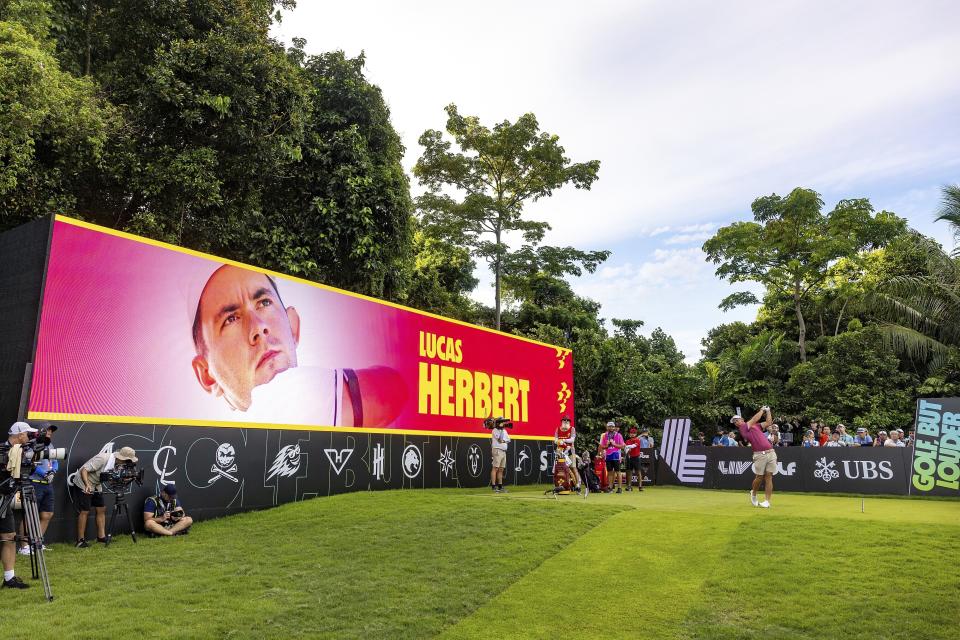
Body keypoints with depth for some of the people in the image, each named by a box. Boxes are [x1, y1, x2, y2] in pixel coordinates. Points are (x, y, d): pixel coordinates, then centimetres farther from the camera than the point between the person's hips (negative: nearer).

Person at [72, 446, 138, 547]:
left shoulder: (117, 463, -6)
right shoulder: (103, 459, -30)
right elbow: (84, 470, -29)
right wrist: (87, 485, -41)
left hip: (96, 486, 8)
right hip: (83, 485, -8)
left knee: (101, 509, 5)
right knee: (85, 511, -7)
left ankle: (101, 537, 13)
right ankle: (80, 541, 2)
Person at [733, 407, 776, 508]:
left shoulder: (755, 425, 22)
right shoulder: (743, 428, 1)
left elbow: (768, 422, 22)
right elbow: (755, 418, 0)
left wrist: (767, 411, 20)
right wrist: (762, 410, 14)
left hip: (771, 453, 5)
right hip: (760, 454, -5)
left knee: (769, 477, -1)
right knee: (759, 477, -3)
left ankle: (767, 501, 1)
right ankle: (753, 494, 25)